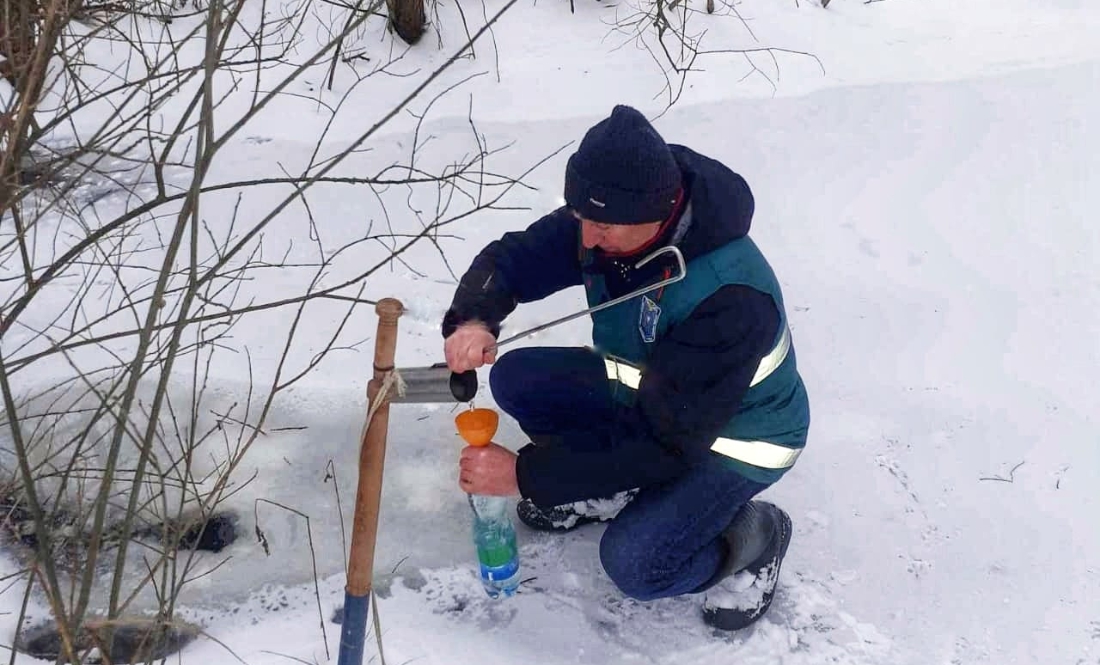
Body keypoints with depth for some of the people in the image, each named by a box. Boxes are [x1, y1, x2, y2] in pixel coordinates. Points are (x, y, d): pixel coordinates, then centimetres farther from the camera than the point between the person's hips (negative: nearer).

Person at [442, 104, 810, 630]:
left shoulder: (730, 299, -39)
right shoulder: (605, 218, -19)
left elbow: (665, 443, -35)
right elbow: (511, 258, -8)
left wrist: (525, 475, -34)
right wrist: (473, 319, -33)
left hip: (736, 434, -7)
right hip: (645, 393, 7)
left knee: (635, 565, -25)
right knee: (515, 378, -7)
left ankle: (749, 534, 4)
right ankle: (616, 490, 10)